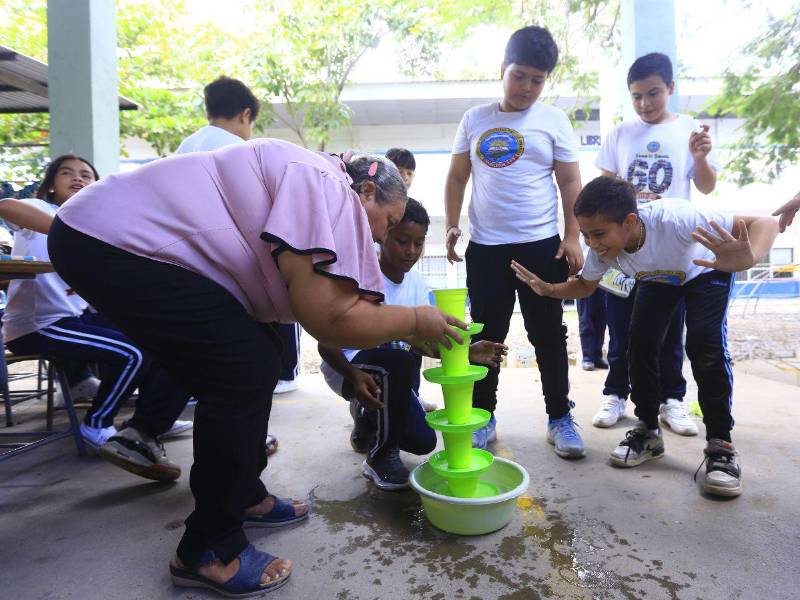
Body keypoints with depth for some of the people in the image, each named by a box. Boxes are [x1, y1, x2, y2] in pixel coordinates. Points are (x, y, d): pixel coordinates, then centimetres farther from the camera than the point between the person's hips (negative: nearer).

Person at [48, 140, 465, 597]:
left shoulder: (309, 185, 15)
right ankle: (207, 551, 4)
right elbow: (330, 319, -25)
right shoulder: (331, 189, -15)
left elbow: (328, 309, 14)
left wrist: (410, 337, 17)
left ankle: (243, 496, 26)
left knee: (256, 362, 10)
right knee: (244, 373, -12)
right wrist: (415, 320, -9)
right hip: (112, 240, -10)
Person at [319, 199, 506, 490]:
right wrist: (355, 375, -40)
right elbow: (326, 343, -21)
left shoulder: (417, 285, -1)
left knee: (423, 440, -7)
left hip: (388, 373, 6)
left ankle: (367, 423, 28)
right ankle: (381, 455, -13)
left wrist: (467, 352, -21)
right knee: (400, 356, -36)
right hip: (346, 368, -6)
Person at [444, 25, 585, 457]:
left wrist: (572, 237, -5)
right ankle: (483, 417, 20)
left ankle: (560, 418, 20)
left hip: (541, 246, -1)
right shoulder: (475, 119, 8)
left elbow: (570, 183, 4)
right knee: (486, 335, 7)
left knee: (548, 335, 6)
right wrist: (451, 226, 0)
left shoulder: (553, 121, 4)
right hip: (485, 247, 2)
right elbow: (456, 178, 11)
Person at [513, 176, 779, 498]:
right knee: (642, 344, -11)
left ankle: (720, 444, -6)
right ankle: (648, 430, 8)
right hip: (657, 279, 4)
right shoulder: (602, 248, -28)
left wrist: (747, 258, -67)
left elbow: (765, 223, -45)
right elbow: (586, 285, -9)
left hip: (707, 270, -4)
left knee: (705, 345, -22)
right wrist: (548, 289, -27)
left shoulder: (673, 219, -45)